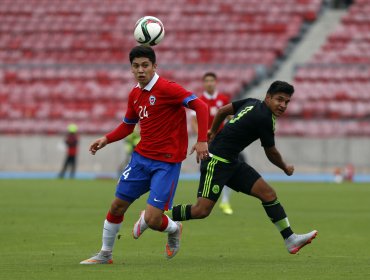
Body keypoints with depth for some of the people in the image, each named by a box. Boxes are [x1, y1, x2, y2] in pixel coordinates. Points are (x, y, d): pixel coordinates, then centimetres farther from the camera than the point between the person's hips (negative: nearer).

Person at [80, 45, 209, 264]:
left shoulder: (167, 89, -15)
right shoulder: (135, 94, 8)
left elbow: (200, 106, -20)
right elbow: (128, 125, 24)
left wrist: (202, 140, -27)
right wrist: (106, 139, 8)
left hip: (167, 162, -7)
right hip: (141, 157, 7)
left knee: (152, 219, -14)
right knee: (117, 206, 8)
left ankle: (174, 229, 22)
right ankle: (105, 254, 27)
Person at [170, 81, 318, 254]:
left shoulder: (253, 103, 8)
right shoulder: (264, 119, -18)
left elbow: (223, 110, 18)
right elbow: (271, 153, -5)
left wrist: (213, 132, 31)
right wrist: (286, 168, 14)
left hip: (231, 162, 10)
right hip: (217, 161, -10)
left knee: (268, 193, 2)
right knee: (201, 211, -16)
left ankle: (291, 240, 2)